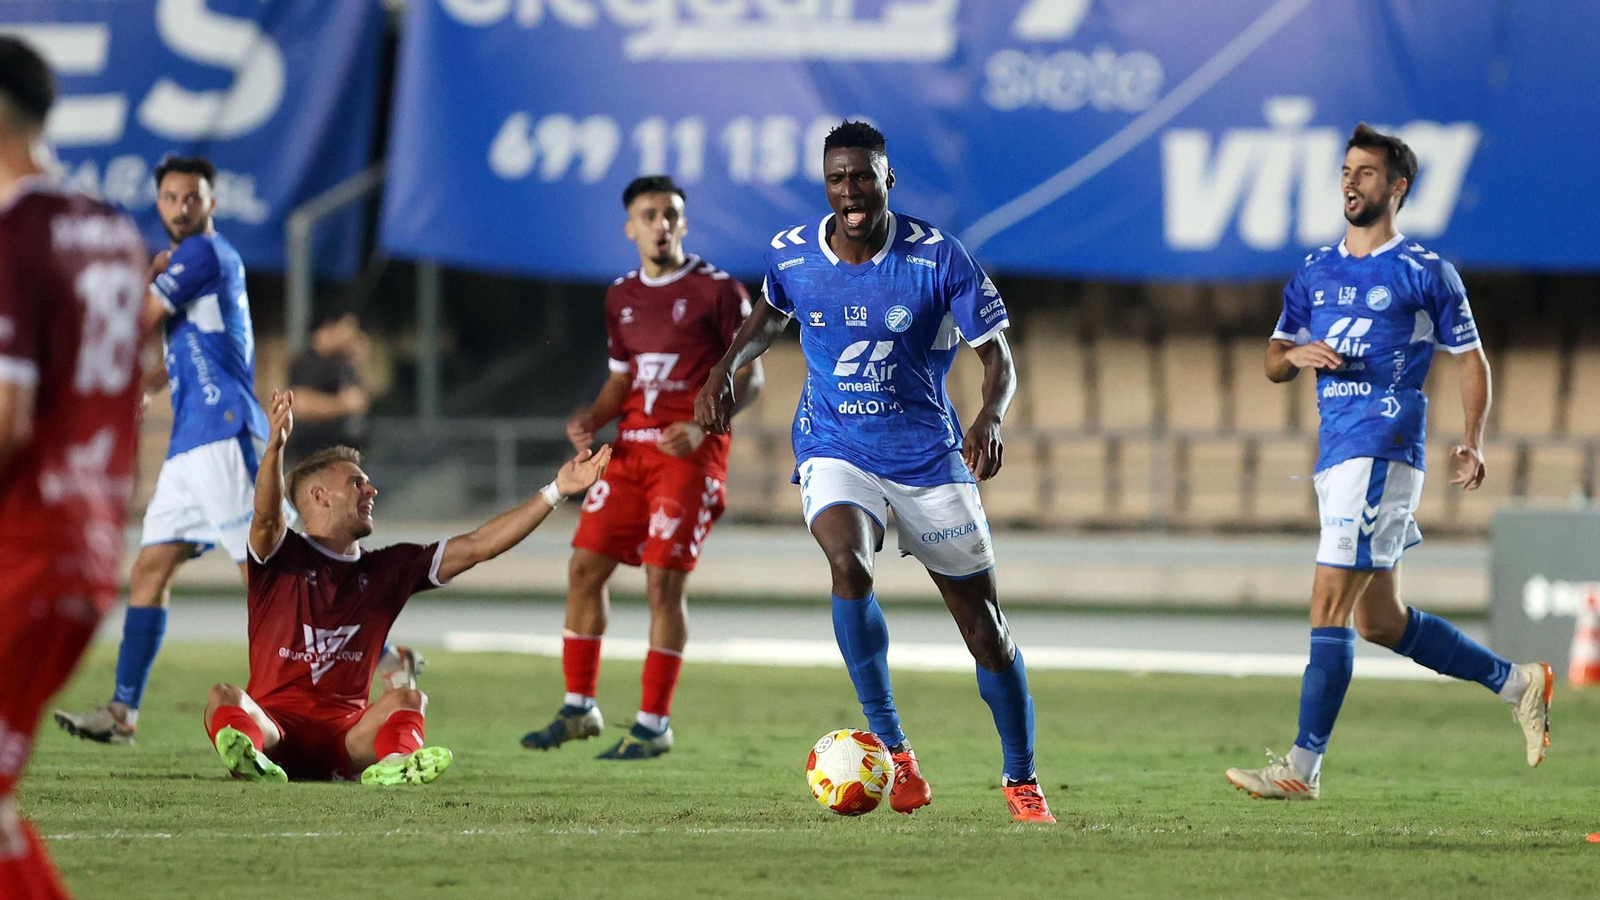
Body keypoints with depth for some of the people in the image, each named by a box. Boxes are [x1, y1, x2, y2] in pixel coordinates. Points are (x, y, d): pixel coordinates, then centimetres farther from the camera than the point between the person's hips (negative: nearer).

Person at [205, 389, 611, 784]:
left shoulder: (387, 569, 17)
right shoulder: (283, 556, 5)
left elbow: (476, 546, 15)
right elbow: (267, 516, -18)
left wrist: (555, 491, 10)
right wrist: (276, 444, -38)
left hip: (347, 737, 3)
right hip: (274, 723, -3)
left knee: (408, 699, -25)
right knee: (224, 698, -33)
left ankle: (395, 764, -58)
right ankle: (248, 752, -67)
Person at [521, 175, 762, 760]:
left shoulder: (718, 291, -5)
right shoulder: (622, 296, 13)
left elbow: (749, 376, -5)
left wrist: (701, 427, -19)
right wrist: (592, 418, 2)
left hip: (690, 453, -6)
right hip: (631, 446, 6)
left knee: (663, 580, -10)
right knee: (585, 566, 1)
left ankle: (654, 726, -3)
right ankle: (579, 708, 13)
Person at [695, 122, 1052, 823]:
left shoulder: (937, 257, -14)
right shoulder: (792, 255, -5)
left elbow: (996, 355, -9)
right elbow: (771, 315, 19)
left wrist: (990, 416, -29)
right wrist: (725, 370, 2)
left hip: (929, 455, 0)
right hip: (835, 450, 1)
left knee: (985, 627, 2)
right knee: (848, 563, -31)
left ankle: (1021, 778, 22)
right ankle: (890, 745, -19)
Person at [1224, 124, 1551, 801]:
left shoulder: (1426, 274, -1)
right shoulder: (1314, 273, 16)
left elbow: (1470, 359, 4)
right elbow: (1273, 363, 20)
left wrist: (1472, 443, -9)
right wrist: (1297, 356, -4)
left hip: (1383, 450, -8)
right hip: (1335, 453, 8)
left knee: (1330, 607, -14)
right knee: (1380, 620, 13)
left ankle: (1303, 767, -16)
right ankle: (1516, 683, 28)